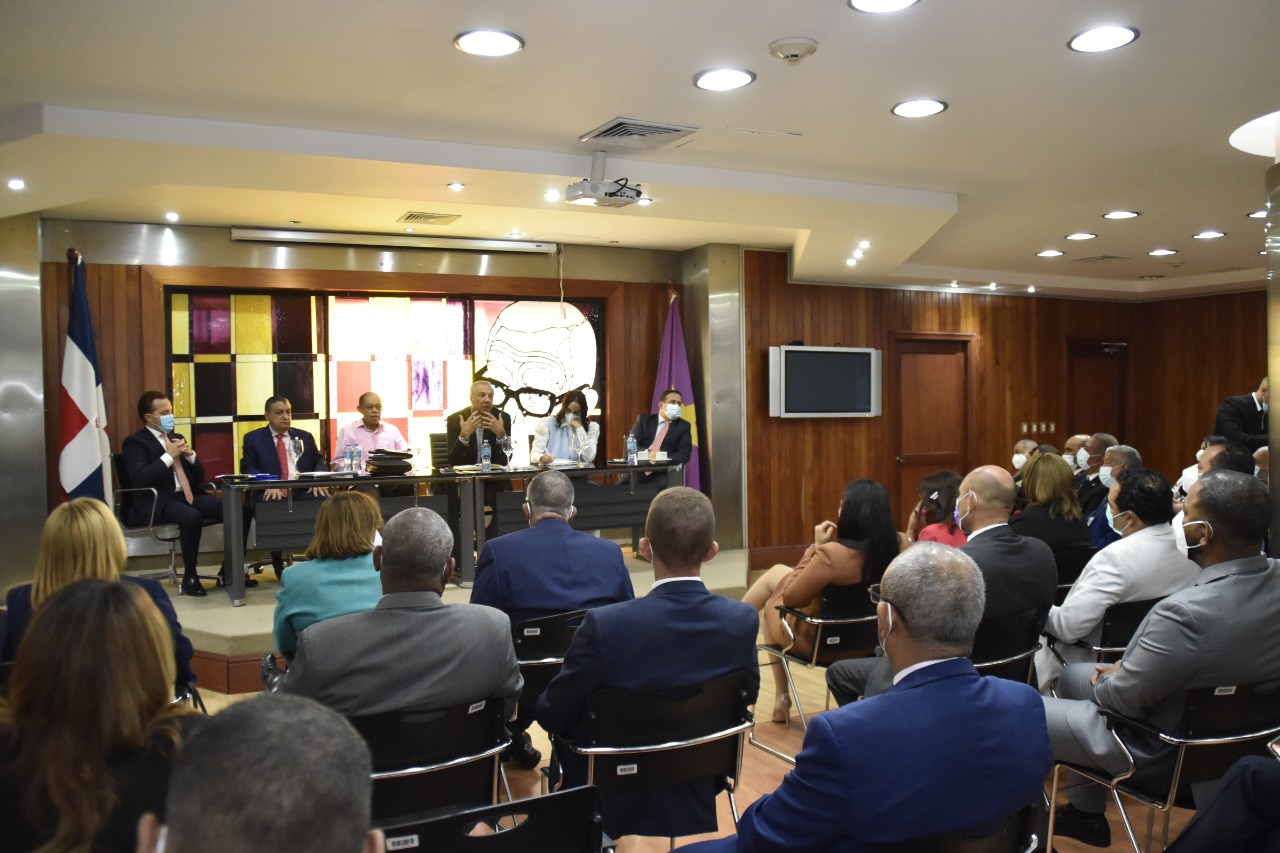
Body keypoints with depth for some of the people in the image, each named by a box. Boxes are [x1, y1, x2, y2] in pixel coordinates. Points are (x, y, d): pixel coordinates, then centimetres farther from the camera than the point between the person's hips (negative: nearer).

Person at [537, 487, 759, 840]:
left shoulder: (605, 625, -29)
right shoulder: (742, 620, -18)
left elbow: (551, 714, -17)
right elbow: (747, 694, 0)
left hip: (619, 800, -3)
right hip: (700, 790, 4)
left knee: (567, 718, 24)